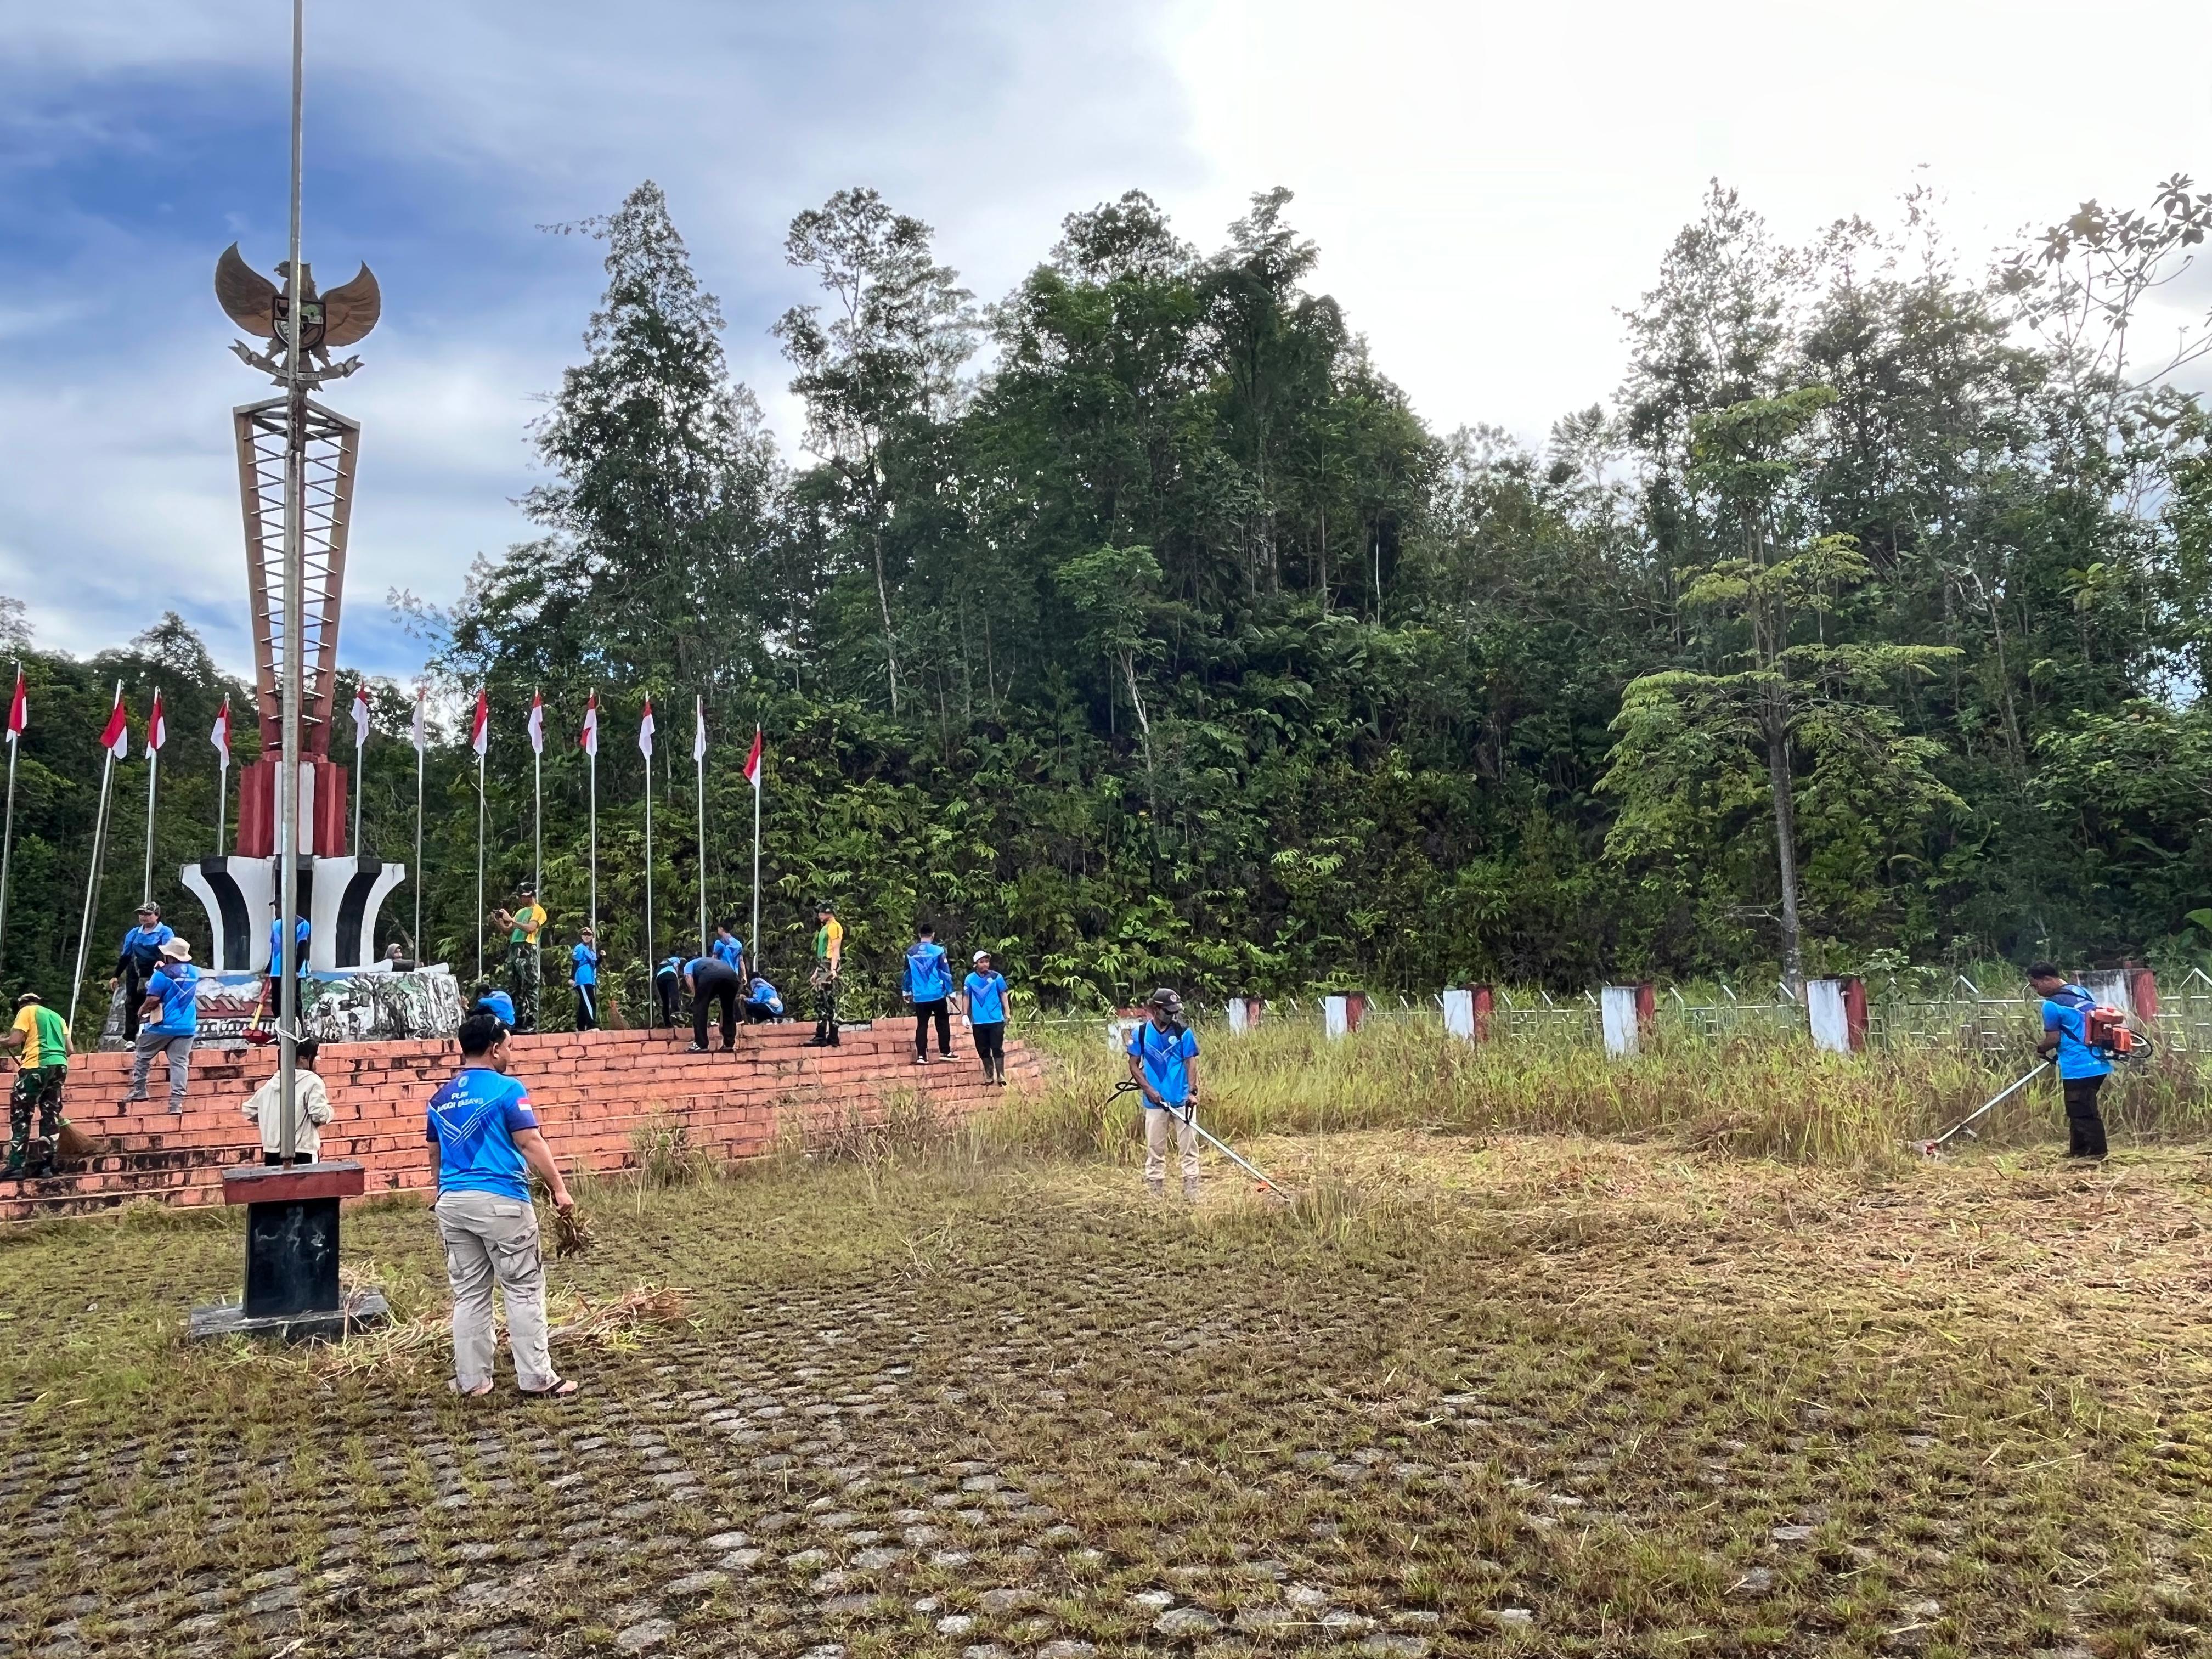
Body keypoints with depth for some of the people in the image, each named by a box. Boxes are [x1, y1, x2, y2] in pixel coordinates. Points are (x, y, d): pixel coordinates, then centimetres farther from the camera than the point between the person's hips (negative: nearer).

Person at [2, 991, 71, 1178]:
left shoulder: (26, 1011, 7)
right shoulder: (56, 1016, 25)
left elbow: (14, 1041, -5)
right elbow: (69, 1049, 16)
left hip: (37, 1065, -6)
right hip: (60, 1065, 6)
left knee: (20, 1115, 1)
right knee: (51, 1115, 9)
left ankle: (16, 1165, -4)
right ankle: (46, 1165, 8)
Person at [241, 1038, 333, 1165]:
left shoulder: (273, 1081, 15)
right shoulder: (312, 1081, -6)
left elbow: (248, 1109, 23)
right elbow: (320, 1115, -15)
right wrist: (327, 1106, 6)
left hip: (272, 1153, 7)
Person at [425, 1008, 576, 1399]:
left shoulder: (441, 1098, 11)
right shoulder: (507, 1089, -9)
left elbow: (435, 1154, 20)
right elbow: (531, 1144, -13)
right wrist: (559, 1188, -8)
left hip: (452, 1202, 6)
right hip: (501, 1201, -6)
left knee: (468, 1294, 12)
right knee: (524, 1290, 1)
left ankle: (471, 1380, 16)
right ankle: (536, 1379, 4)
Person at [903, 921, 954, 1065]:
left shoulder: (910, 952, 3)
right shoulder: (938, 950, -7)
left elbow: (907, 973, 12)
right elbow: (946, 973, -5)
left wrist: (907, 991, 24)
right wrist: (951, 992, 3)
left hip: (919, 996, 3)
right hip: (938, 994, -2)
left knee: (921, 1025, 6)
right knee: (943, 1023, 11)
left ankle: (921, 1056, 0)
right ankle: (945, 1052, 10)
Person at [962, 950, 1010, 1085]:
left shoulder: (997, 977, -3)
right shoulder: (970, 979, 1)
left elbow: (1003, 995, 2)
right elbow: (967, 997, 8)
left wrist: (1007, 1014, 0)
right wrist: (966, 1016, 7)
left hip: (996, 1019, -2)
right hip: (979, 1021, 2)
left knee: (998, 1049, -3)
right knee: (983, 1050, 9)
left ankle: (1001, 1076, -2)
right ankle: (989, 1075, 20)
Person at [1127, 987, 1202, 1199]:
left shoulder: (1183, 1032, -1)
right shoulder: (1140, 1033, 1)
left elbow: (1191, 1062, -3)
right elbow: (1134, 1065, 4)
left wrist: (1192, 1091, -16)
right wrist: (1149, 1090, -7)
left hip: (1182, 1100, -1)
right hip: (1154, 1101, 1)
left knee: (1189, 1147, 0)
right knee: (1154, 1149, 7)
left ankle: (1192, 1194, 4)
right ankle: (1155, 1194, 14)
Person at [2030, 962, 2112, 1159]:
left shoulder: (2052, 1004, -13)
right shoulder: (2083, 992, 12)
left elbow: (2053, 1039, -13)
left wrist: (2040, 1048, 8)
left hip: (2079, 1068, -9)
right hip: (2098, 1064, 9)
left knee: (2083, 1113, -2)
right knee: (2080, 1111, 18)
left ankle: (2097, 1154, -1)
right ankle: (2078, 1151, 26)